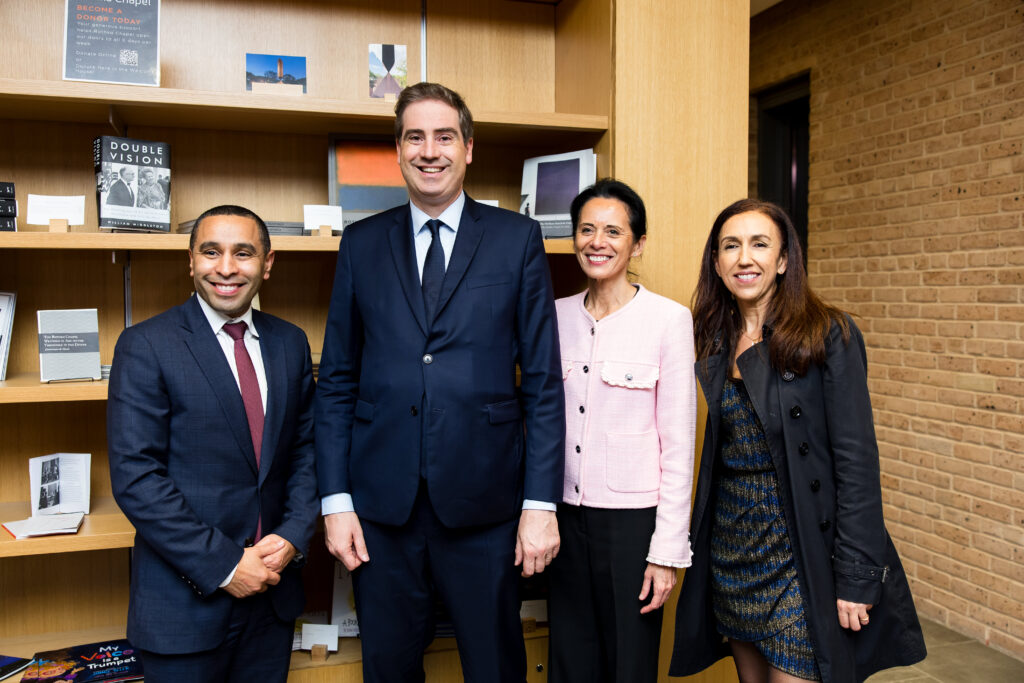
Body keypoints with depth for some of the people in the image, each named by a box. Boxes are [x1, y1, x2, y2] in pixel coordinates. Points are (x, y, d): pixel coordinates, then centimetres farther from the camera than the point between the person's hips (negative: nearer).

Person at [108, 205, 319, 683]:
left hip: (272, 586, 4)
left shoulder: (290, 342, 6)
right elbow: (135, 477, -14)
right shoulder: (146, 346, -9)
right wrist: (223, 566, -16)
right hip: (186, 598, -4)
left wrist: (293, 536, -7)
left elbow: (305, 448, 8)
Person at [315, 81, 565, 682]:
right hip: (382, 503, 2)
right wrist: (336, 499, 1)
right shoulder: (362, 244, 7)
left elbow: (543, 379, -1)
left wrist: (541, 503, -6)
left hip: (484, 502, -1)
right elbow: (337, 381, 7)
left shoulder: (517, 238, 2)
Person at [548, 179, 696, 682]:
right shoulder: (555, 316, 4)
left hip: (632, 518, -4)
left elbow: (678, 444, -9)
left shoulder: (668, 319, -9)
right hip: (565, 516, 4)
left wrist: (668, 549, -10)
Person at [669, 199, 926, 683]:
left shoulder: (828, 336, -11)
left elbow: (857, 459, -14)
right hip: (731, 549, 6)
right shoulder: (718, 344, 6)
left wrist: (855, 576, -17)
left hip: (800, 552, -5)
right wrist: (700, 542, 7)